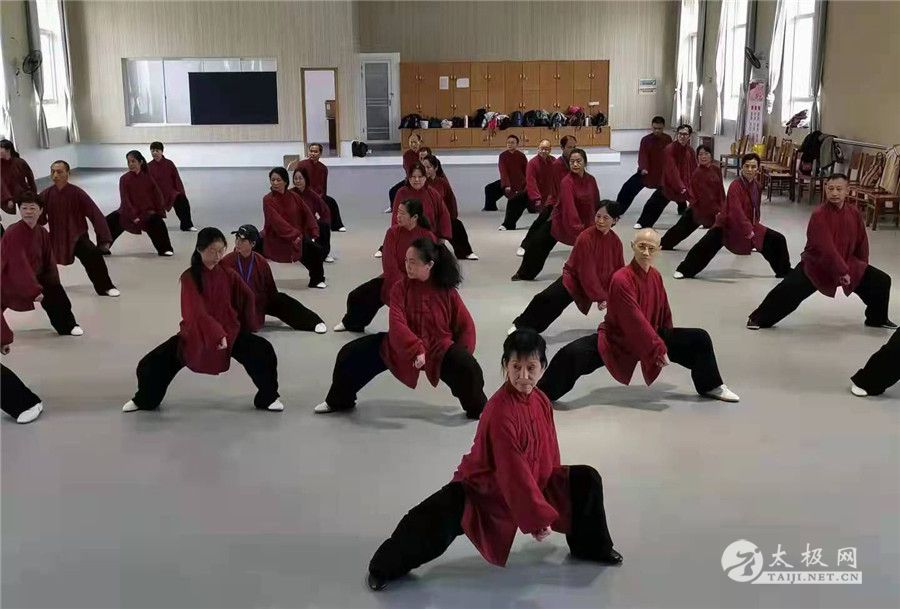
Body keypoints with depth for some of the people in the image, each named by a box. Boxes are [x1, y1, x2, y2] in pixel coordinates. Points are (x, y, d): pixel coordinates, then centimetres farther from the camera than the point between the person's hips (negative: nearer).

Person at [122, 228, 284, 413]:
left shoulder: (228, 274, -8)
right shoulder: (189, 277, -17)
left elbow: (247, 298, 4)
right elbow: (196, 312, -26)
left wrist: (244, 327, 11)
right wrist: (217, 334, -36)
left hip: (230, 332, 2)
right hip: (194, 334, -1)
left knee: (264, 352, -19)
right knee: (151, 364, -8)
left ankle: (268, 398, 4)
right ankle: (145, 400, 25)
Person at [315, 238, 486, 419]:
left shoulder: (447, 291, -11)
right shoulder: (401, 287, -10)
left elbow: (466, 325, -2)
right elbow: (396, 324, -21)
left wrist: (461, 356, -8)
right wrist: (415, 349, -33)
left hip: (439, 348, -1)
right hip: (401, 347, 2)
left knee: (468, 367, -27)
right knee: (350, 354, -7)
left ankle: (478, 409, 2)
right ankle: (340, 401, 18)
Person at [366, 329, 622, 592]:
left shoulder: (541, 401, -5)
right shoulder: (500, 411, -29)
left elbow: (549, 455, 7)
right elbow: (513, 473, -26)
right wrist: (538, 516, -20)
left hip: (531, 484, 8)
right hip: (483, 491, -8)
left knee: (586, 480, 5)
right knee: (434, 521, -30)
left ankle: (592, 548, 27)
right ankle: (385, 567, -6)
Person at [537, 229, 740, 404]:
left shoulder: (656, 276, -3)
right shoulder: (621, 279, -27)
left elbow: (664, 312, 11)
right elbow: (635, 321, -28)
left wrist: (665, 341, 17)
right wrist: (659, 349, -25)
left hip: (650, 337, 7)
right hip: (616, 341, -7)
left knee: (699, 339, 3)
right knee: (572, 353, -32)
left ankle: (710, 386, 27)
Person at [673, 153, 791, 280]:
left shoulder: (757, 186, 0)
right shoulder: (735, 186, -24)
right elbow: (737, 212, -33)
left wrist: (754, 225, 15)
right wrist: (750, 231, -38)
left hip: (749, 226, 7)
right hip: (728, 225, -7)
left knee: (778, 240, 7)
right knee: (707, 244, -29)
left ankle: (784, 271, 27)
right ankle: (685, 270, -18)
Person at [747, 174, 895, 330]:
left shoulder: (854, 212, -5)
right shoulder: (819, 215, -24)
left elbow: (862, 242, 8)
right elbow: (826, 248, -28)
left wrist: (862, 267, 12)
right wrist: (842, 271, -27)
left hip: (847, 264, 6)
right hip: (816, 265, -6)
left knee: (882, 281, 7)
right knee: (787, 290, -23)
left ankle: (878, 319, 31)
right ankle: (759, 319, -7)